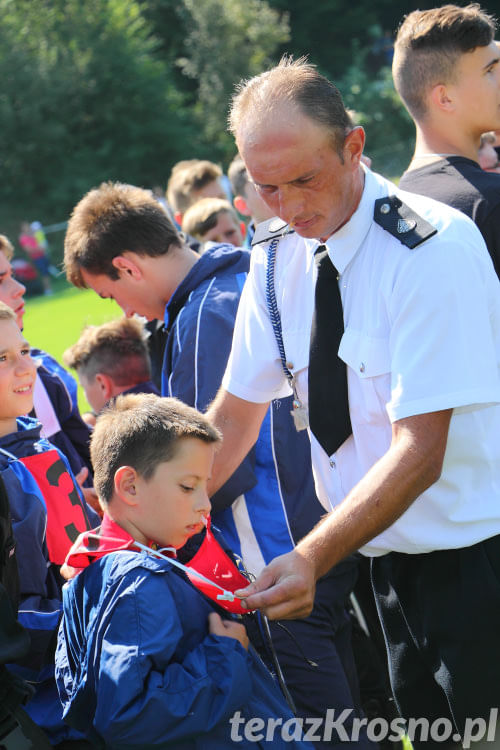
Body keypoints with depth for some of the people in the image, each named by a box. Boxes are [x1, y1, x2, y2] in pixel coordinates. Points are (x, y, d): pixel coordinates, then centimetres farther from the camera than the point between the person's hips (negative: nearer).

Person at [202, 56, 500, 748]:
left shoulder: (433, 248, -21)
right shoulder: (277, 255, 0)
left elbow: (420, 451, -25)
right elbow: (236, 412, 7)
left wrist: (312, 558, -35)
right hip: (391, 555, 6)